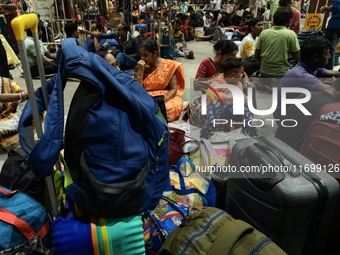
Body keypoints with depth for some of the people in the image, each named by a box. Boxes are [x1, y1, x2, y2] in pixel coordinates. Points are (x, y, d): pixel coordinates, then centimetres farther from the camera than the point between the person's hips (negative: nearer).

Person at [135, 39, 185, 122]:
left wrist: (162, 101, -23)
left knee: (170, 108, -34)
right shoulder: (140, 66, 3)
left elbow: (173, 89, -6)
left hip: (166, 98, -1)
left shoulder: (169, 66, -4)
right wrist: (140, 70, -12)